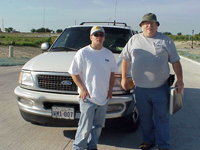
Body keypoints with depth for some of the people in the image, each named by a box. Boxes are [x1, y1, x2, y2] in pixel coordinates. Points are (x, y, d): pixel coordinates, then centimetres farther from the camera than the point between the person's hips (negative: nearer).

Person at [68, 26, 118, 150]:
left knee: (98, 125, 14)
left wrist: (111, 88, 8)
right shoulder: (83, 53, -5)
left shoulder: (108, 54, 9)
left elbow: (112, 72, 18)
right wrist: (82, 88, -12)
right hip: (88, 97, -5)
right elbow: (74, 73, -4)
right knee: (85, 126, -3)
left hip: (103, 97, 5)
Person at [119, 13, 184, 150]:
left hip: (160, 88, -2)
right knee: (145, 117, 11)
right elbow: (125, 59, 13)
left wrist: (180, 80, -2)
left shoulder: (166, 40, 5)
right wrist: (124, 78, 6)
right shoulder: (134, 40, 10)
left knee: (161, 117, 3)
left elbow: (175, 62, 5)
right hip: (140, 88, 2)